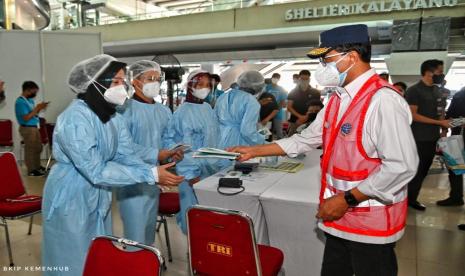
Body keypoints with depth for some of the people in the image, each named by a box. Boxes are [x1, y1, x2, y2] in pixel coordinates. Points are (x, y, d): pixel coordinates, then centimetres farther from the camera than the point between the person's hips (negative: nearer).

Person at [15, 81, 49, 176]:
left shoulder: (30, 100, 9)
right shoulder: (20, 102, -18)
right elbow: (26, 118, -23)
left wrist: (39, 108, -2)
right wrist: (37, 108, -20)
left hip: (34, 127, 10)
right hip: (27, 128, -10)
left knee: (38, 148, 18)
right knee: (30, 149, -1)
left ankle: (37, 166, 31)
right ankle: (31, 170, 8)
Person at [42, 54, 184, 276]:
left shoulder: (113, 116, -1)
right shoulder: (75, 119, -26)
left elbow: (127, 156, -6)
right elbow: (96, 171, -30)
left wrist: (157, 174, -23)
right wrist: (151, 175, -31)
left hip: (99, 197, 7)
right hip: (70, 200, -7)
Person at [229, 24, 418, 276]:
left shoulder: (382, 100, -20)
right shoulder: (338, 100, 8)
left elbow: (402, 166, -24)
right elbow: (307, 140, 13)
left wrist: (348, 199, -19)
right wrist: (255, 151, 11)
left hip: (371, 224, -7)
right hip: (340, 220, 8)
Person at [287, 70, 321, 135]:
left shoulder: (315, 93, 6)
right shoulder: (293, 92, 7)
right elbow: (289, 107, 1)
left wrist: (306, 117, -11)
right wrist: (300, 116, -13)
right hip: (294, 122, 1)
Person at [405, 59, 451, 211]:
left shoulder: (437, 91, 13)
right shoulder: (414, 90, -10)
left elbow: (440, 112, 20)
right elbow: (413, 115, -16)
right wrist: (439, 122, -17)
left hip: (433, 139, 8)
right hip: (418, 140, -8)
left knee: (423, 171, 12)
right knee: (415, 171, -1)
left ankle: (411, 199, 23)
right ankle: (408, 200, 11)